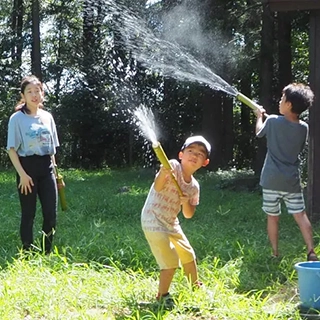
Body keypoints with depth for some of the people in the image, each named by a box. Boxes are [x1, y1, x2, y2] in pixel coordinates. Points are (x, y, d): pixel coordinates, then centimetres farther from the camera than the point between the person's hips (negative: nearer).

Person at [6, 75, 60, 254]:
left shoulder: (47, 117, 10)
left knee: (51, 213, 3)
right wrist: (22, 174, -15)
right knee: (28, 214, 0)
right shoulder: (17, 118, -5)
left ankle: (47, 253, 16)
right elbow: (12, 149, -7)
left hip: (46, 168, 5)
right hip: (28, 167, -5)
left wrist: (54, 170, 12)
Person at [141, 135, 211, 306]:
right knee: (171, 262, -9)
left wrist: (186, 202, -17)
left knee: (188, 255, 21)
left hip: (171, 223, 9)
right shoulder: (173, 166, -20)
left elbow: (188, 214, 4)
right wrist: (163, 173, -56)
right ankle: (162, 296, 11)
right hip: (153, 221, -8)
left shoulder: (194, 186, 2)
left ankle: (196, 287, 44)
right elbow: (158, 187, -35)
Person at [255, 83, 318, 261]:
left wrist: (260, 116, 32)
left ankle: (275, 253, 16)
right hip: (292, 180, 2)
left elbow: (259, 133, 12)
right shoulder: (303, 128, -1)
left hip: (271, 180, -2)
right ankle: (311, 252, -9)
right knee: (300, 215, 3)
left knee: (273, 217, 10)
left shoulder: (273, 121, -9)